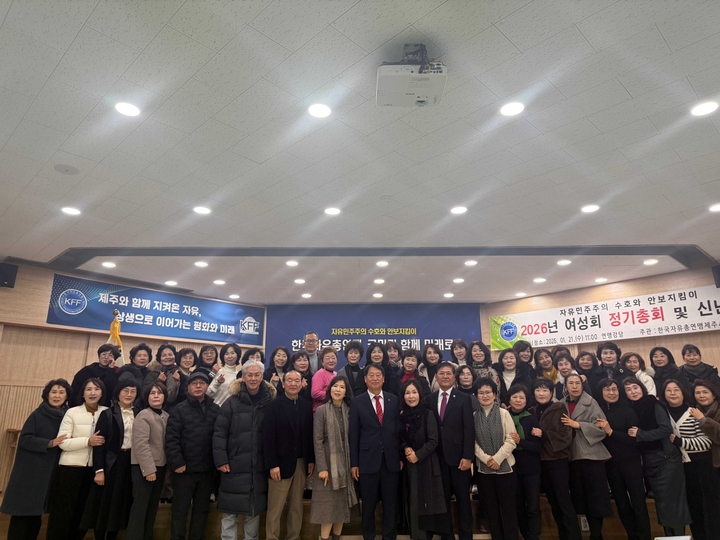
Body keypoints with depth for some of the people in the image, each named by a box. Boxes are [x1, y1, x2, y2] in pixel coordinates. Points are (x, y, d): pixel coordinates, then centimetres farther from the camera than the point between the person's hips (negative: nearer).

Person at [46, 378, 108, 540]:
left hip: (93, 469, 3)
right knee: (63, 511, 6)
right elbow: (63, 442, -12)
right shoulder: (72, 412, -7)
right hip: (71, 468, -3)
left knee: (84, 511, 14)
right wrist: (88, 441, -21)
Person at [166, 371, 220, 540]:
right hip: (185, 469, -3)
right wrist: (177, 462, -15)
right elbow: (171, 439, -9)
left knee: (202, 509, 15)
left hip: (207, 470, 3)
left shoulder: (215, 410, 5)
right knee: (180, 511, 8)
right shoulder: (179, 410, -3)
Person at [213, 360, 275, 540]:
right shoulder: (232, 402, -4)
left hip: (259, 467, 2)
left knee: (254, 511, 13)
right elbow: (219, 433, -4)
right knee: (229, 512, 6)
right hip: (234, 466, -1)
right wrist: (220, 459, -10)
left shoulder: (269, 402, 1)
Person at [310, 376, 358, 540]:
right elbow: (317, 441, -9)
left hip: (345, 463, 3)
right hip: (329, 463, -3)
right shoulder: (321, 410, -5)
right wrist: (322, 467, -15)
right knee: (328, 504, -1)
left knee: (342, 504, 9)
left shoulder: (349, 410, 4)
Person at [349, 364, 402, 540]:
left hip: (390, 459, 2)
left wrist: (401, 456, 4)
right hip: (368, 459, -1)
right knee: (368, 504, 11)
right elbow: (353, 434, -1)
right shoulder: (357, 402, -1)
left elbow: (399, 430, 6)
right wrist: (354, 462, -3)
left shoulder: (394, 400, 4)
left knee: (391, 503, 11)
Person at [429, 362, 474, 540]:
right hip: (438, 456, 2)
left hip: (458, 455, -2)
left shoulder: (464, 399, -2)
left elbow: (469, 429, -7)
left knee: (463, 499, 8)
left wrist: (467, 456, -13)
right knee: (442, 498, 10)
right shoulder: (430, 399, 6)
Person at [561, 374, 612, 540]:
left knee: (595, 495, -2)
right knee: (581, 496, 10)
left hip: (591, 454, -4)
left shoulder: (591, 402, -3)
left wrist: (578, 424, -17)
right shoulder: (561, 404, 8)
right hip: (572, 455, 4)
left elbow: (601, 427, -12)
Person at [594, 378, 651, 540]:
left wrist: (610, 431, -21)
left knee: (638, 502, -2)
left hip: (630, 462, -3)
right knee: (621, 503, 14)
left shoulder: (627, 411, -7)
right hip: (611, 464, 4)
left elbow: (634, 438, -13)